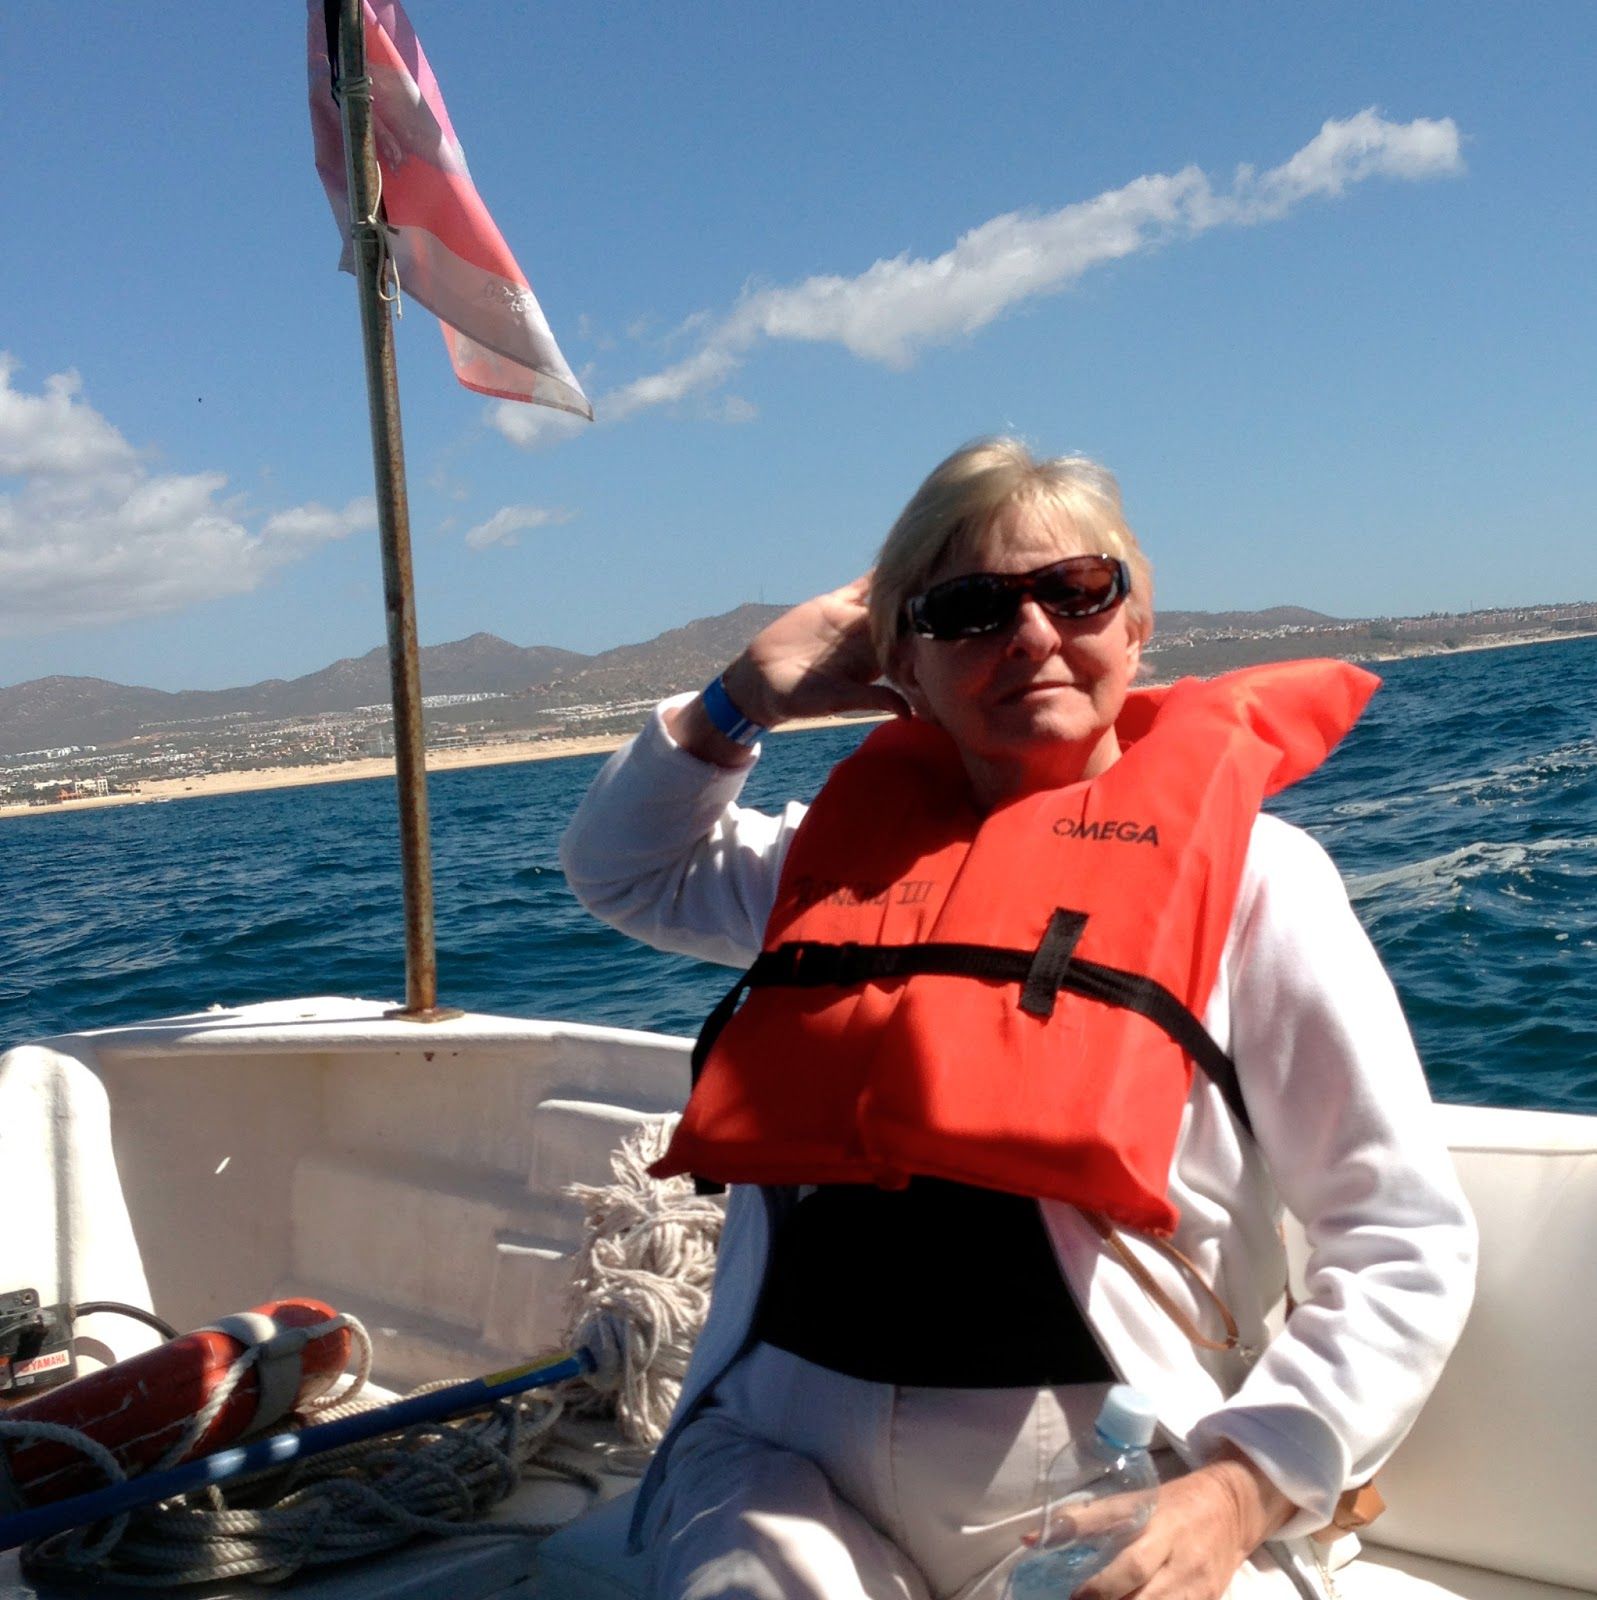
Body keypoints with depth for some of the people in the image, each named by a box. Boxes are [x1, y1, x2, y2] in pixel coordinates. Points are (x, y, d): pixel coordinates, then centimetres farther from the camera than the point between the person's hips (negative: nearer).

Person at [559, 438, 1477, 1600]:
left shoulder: (1245, 869, 0)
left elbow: (1405, 1239, -2)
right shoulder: (854, 847, 13)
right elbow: (620, 867, 28)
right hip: (792, 1454, 3)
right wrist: (744, 700, 12)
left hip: (1108, 1499, -2)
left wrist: (1241, 1491, -15)